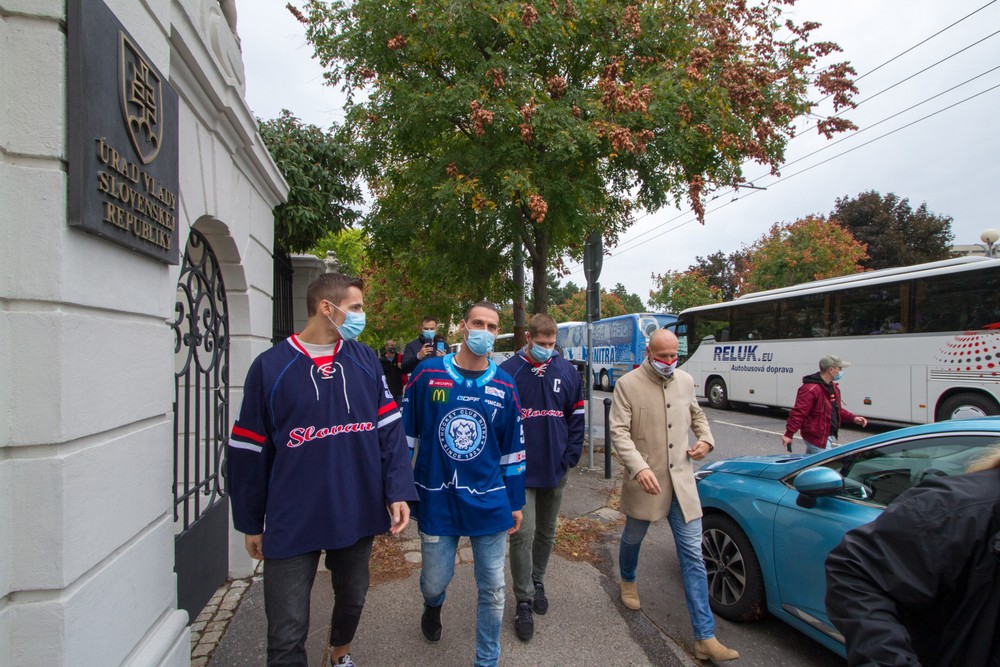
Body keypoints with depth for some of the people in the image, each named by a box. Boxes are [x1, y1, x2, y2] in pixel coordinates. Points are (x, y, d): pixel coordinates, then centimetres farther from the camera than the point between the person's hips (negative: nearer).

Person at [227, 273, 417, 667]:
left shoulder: (365, 360, 1)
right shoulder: (270, 367, -7)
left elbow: (390, 428, 0)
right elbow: (250, 452, -2)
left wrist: (398, 492, -8)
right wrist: (250, 523, 3)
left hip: (358, 514, 4)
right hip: (291, 525, -3)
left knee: (352, 599, 24)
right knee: (287, 635, 4)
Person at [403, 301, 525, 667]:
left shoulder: (504, 386, 0)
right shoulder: (427, 374, -6)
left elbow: (513, 449, 7)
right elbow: (405, 434, 1)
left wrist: (515, 502, 10)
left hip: (490, 504, 1)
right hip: (436, 500, -1)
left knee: (493, 588, 9)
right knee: (435, 581, 15)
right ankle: (433, 606, 52)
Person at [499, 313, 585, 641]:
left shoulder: (567, 372, 0)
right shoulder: (507, 372, -11)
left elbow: (576, 417, 6)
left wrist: (570, 457, -1)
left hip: (555, 469, 4)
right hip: (521, 470, -3)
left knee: (546, 532, 18)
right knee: (523, 534, -3)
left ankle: (537, 580, 40)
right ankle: (524, 602, 14)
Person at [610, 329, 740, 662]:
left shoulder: (686, 381, 4)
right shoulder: (627, 384, -12)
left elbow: (697, 414, 22)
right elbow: (619, 432, -16)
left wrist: (706, 438, 3)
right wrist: (639, 467, -28)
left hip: (682, 482, 3)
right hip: (645, 482, -3)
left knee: (693, 557, 3)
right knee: (633, 538, 21)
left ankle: (705, 638, 12)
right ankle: (628, 581, 54)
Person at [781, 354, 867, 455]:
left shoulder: (833, 387, 13)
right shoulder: (810, 389, -21)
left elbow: (837, 410, 25)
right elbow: (798, 413, -25)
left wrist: (853, 418, 9)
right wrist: (789, 434, -28)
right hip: (817, 439, -10)